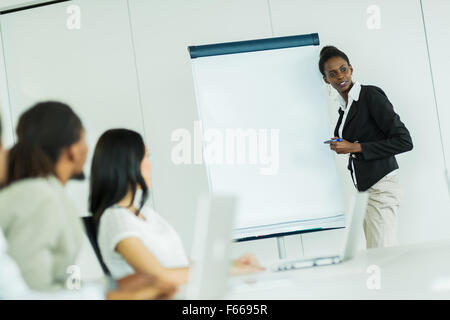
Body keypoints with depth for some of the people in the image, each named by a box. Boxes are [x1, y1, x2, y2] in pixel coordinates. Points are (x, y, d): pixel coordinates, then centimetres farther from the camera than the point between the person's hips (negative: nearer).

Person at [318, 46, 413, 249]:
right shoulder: (344, 107, 16)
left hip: (381, 186, -8)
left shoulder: (371, 95, -7)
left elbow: (404, 141, -13)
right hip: (364, 188, 8)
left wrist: (354, 147, -14)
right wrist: (341, 147, 7)